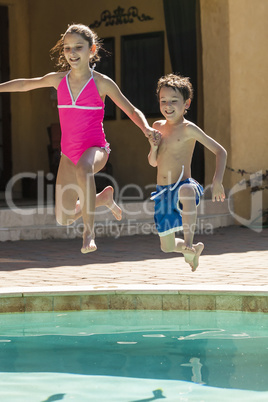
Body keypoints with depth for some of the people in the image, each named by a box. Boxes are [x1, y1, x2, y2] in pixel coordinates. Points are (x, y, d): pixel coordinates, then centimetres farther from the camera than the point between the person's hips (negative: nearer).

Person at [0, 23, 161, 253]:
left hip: (95, 148, -5)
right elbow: (25, 84, 23)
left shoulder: (102, 83, -6)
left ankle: (89, 231, -38)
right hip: (69, 152, 5)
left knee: (84, 168, -44)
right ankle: (104, 198, 31)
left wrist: (147, 129, -20)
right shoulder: (58, 80, 5)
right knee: (64, 219, 2)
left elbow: (131, 110, -1)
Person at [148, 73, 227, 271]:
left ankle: (188, 243, -38)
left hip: (183, 185, -6)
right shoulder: (158, 126, 8)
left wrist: (217, 180, -26)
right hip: (163, 192, 6)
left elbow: (220, 151, -13)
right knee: (167, 247, 14)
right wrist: (154, 146, -5)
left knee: (186, 191, -45)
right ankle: (194, 249, 47)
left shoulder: (188, 128, -10)